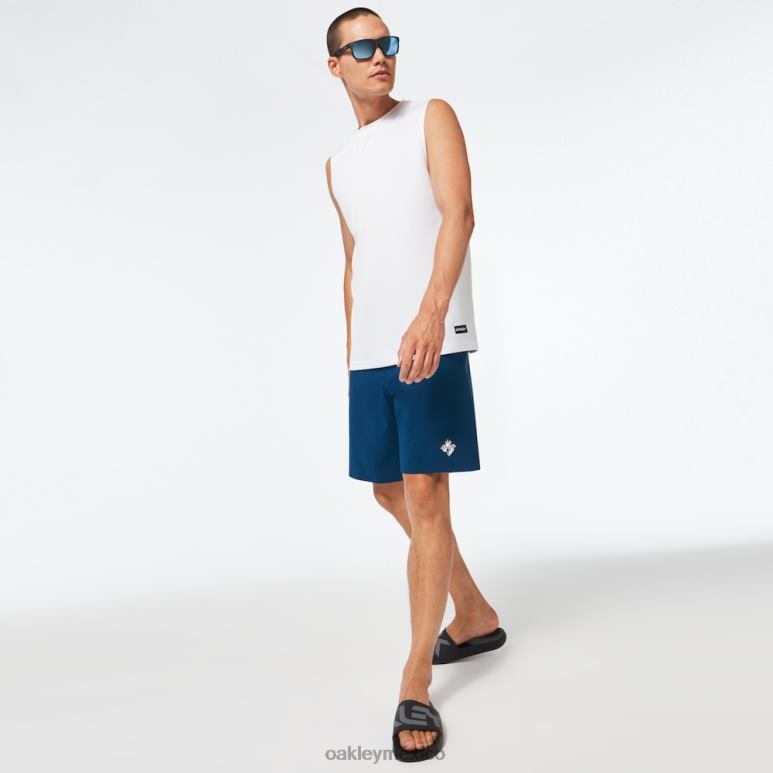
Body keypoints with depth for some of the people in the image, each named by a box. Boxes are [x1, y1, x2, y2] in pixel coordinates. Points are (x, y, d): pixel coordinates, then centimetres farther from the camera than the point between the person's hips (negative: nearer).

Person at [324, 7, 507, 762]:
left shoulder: (431, 117, 4)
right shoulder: (337, 163, 20)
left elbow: (458, 213, -12)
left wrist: (431, 312, -27)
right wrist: (353, 345, 17)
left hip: (431, 341, -7)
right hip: (370, 349, 7)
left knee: (425, 495, -9)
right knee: (390, 490, 13)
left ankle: (415, 686, 2)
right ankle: (475, 616, 32)